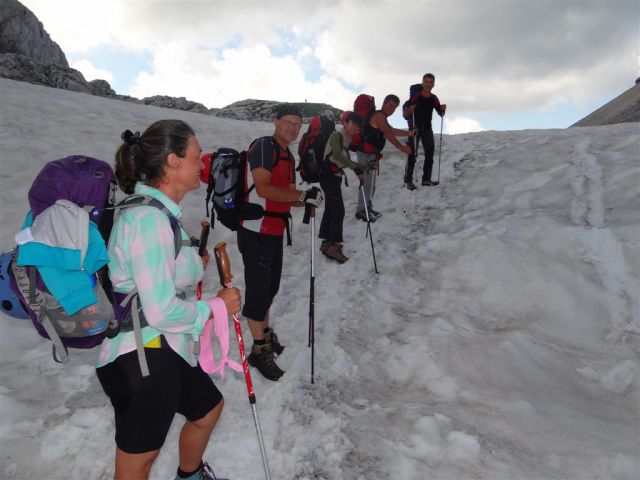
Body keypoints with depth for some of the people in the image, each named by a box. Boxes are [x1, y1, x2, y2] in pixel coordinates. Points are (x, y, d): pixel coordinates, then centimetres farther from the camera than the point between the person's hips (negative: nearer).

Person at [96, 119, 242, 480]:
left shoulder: (154, 210, 7)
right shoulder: (150, 218, -23)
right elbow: (161, 313, -26)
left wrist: (194, 266, 8)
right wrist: (217, 305, -12)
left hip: (163, 351, 10)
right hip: (141, 359, -10)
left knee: (208, 407, 29)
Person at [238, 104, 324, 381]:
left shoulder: (288, 157, 16)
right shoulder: (264, 146, -12)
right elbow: (263, 189, -23)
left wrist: (306, 201, -3)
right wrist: (301, 196, -24)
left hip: (275, 231, 9)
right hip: (256, 231, -9)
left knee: (270, 287, 20)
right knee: (258, 289, -1)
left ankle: (266, 335, 38)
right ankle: (259, 351, 12)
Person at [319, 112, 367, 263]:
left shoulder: (347, 138, 14)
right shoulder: (336, 135, -12)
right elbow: (337, 155, -29)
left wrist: (359, 168, 9)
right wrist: (356, 167, -32)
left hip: (335, 176, 9)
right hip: (329, 175, -9)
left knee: (331, 209, 11)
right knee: (338, 210, -13)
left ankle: (327, 243, 18)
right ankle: (334, 246, -12)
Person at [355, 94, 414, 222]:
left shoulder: (382, 118, 21)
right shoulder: (379, 115, -11)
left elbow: (393, 131, 33)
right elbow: (388, 134, -19)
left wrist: (409, 133, 31)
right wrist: (402, 148, -19)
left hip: (371, 153, 11)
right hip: (366, 153, -11)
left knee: (371, 182, 15)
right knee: (367, 182, -12)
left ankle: (367, 207, 24)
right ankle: (361, 211, -11)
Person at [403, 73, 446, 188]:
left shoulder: (434, 98, 1)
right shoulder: (415, 96, -14)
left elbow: (440, 114, 9)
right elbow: (405, 115, -15)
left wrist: (443, 109, -13)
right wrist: (408, 110, -37)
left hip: (427, 129, 5)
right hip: (414, 128, -5)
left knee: (430, 153, 6)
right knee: (412, 154, -7)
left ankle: (426, 179, 14)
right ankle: (408, 180, 0)